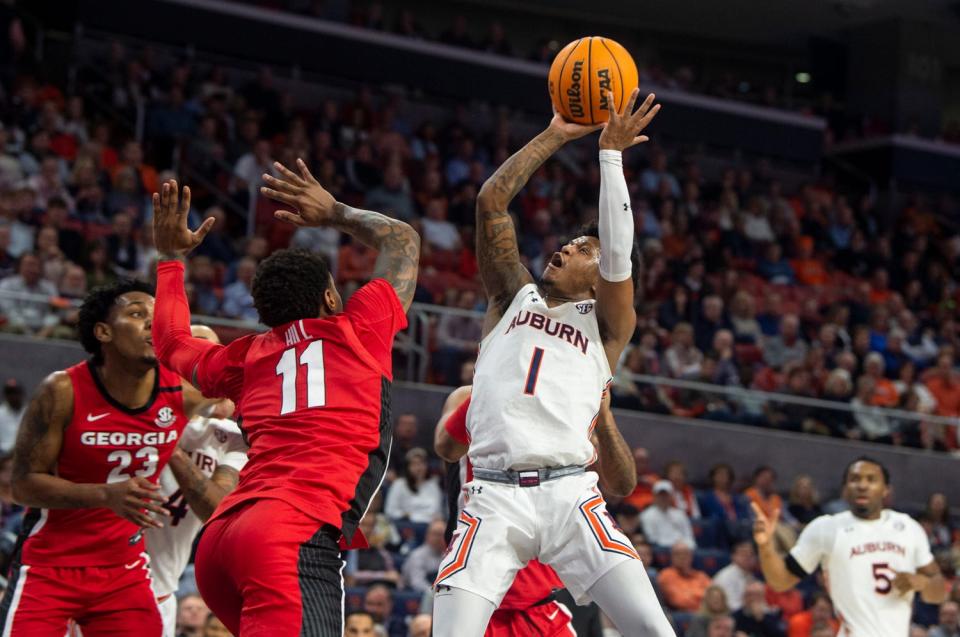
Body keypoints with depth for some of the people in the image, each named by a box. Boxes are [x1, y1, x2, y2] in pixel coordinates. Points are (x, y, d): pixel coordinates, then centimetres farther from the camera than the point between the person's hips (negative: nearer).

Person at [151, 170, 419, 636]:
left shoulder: (249, 356, 23)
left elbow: (173, 344, 45)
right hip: (299, 533, -7)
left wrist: (171, 256, 51)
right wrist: (334, 213, 40)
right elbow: (403, 240, 31)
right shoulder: (356, 330, 14)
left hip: (221, 535, 7)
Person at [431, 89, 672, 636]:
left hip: (569, 493, -1)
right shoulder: (514, 298, 23)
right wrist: (555, 137, 16)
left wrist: (611, 153, 1)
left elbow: (618, 255, -2)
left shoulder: (607, 324, 16)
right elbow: (491, 202, 15)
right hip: (493, 495, 1)